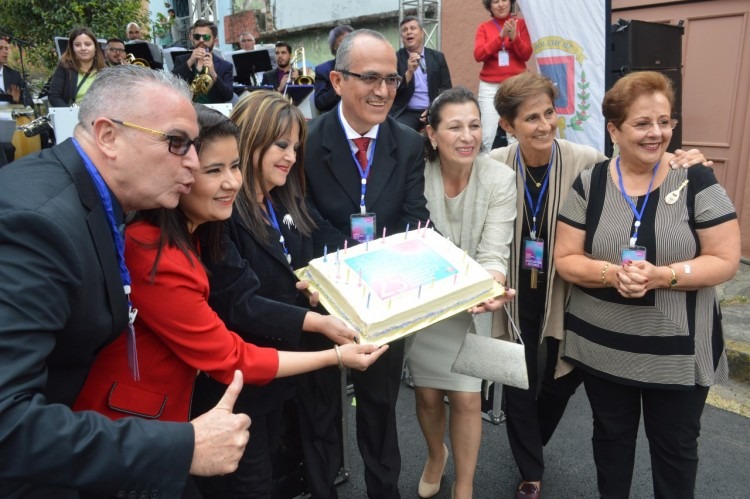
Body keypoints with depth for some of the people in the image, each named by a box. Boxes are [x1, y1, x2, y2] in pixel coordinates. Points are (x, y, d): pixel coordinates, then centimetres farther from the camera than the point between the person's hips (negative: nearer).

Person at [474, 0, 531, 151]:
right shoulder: (484, 27, 8)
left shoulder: (520, 23, 7)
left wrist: (514, 37, -15)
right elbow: (478, 55, -6)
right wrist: (501, 36, -15)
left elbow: (526, 55, 1)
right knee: (488, 134, -7)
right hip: (490, 87, 0)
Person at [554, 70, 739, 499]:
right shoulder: (589, 185, -4)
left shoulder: (697, 181, -9)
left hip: (678, 350, -1)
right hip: (602, 346, 2)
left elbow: (725, 260, -10)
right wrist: (611, 273, -23)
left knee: (675, 445, 17)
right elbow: (566, 259, -5)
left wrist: (660, 276, -25)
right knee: (611, 436, 22)